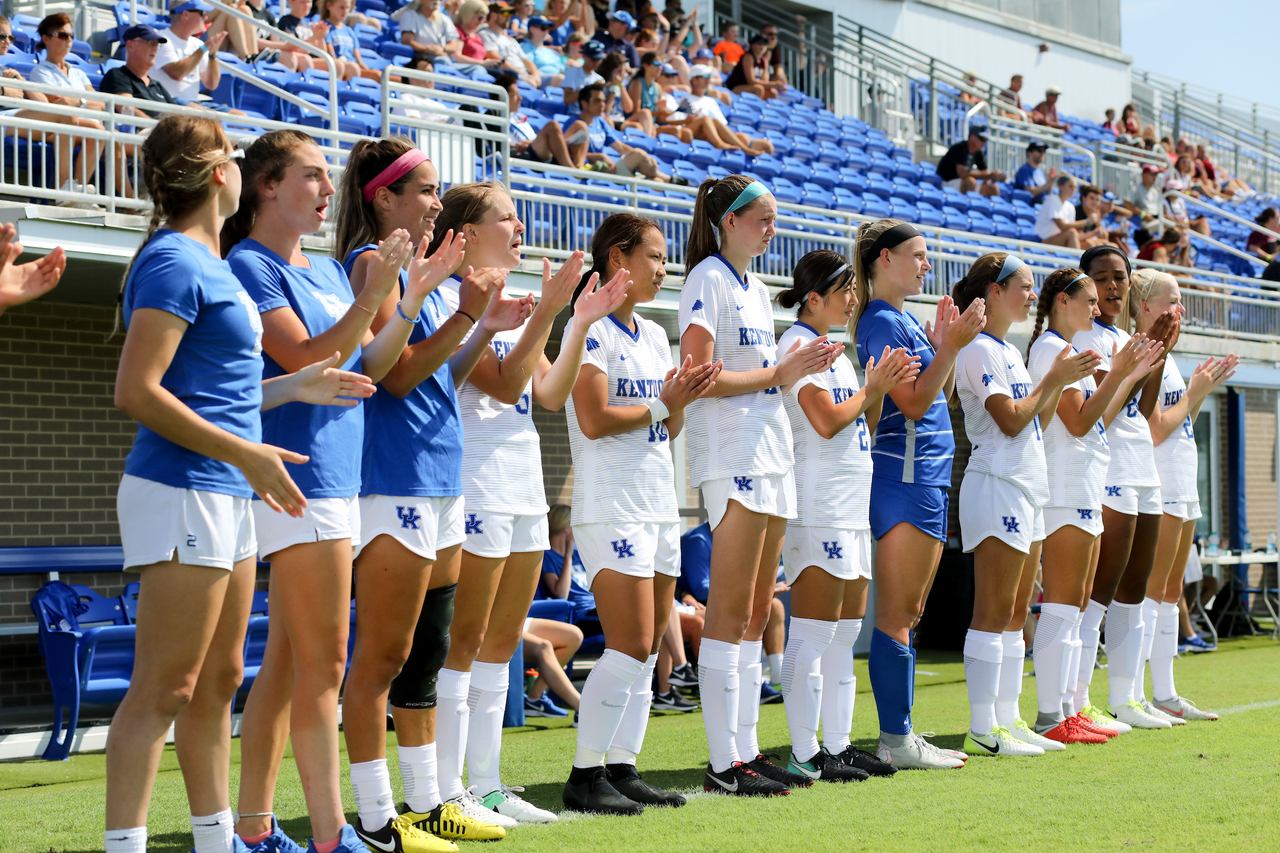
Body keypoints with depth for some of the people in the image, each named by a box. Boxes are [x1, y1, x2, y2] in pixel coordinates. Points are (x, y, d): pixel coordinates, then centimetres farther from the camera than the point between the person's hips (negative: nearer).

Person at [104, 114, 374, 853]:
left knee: (219, 681, 14)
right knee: (165, 688, -8)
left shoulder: (206, 262, 16)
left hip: (225, 496, 10)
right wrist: (246, 453, -21)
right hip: (182, 492, -10)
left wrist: (292, 388, 17)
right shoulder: (173, 263, -12)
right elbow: (137, 392, -20)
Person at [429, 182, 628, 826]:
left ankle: (486, 785, 16)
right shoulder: (449, 297, -9)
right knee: (464, 643, -6)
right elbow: (505, 384, -18)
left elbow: (550, 394, 13)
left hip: (523, 488, 9)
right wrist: (550, 310, -21)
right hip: (476, 487, -9)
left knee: (500, 645, 10)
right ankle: (446, 793, -3)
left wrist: (582, 323, 6)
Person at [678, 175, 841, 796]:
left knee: (755, 615, 9)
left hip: (771, 453, 9)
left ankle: (746, 751, 13)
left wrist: (803, 368, 7)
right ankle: (724, 763, -6)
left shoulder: (755, 289, 20)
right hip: (731, 458, -9)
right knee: (731, 614, -8)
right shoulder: (708, 279, -6)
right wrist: (778, 372, -10)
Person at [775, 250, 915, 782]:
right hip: (818, 509, -10)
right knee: (813, 632, -8)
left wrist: (882, 388, 5)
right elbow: (828, 420, -17)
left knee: (846, 632, 11)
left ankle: (838, 744, 16)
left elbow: (862, 427, 20)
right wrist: (874, 386, -5)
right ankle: (805, 754, -7)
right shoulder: (798, 344, -8)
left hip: (852, 508, 10)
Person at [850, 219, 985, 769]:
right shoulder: (881, 321, -11)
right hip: (903, 471, -10)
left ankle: (901, 736, 14)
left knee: (908, 613, 10)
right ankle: (896, 740, -4)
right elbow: (912, 403, -17)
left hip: (927, 472, 10)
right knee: (897, 613, -7)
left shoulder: (904, 320, 18)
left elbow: (937, 396, 20)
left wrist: (943, 341, 11)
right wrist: (951, 346, -19)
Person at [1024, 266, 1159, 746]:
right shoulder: (1051, 347, -10)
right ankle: (1050, 718, -10)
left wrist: (1133, 376, 19)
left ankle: (1066, 709, 13)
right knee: (1063, 603, -11)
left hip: (1083, 490, 11)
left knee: (1077, 604, 10)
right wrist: (1118, 373, -17)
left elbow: (1098, 422, 20)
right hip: (1065, 487, -11)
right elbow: (1080, 422, -17)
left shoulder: (1066, 349, 21)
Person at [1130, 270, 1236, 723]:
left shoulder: (1162, 354, 18)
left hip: (1180, 489, 10)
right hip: (1157, 489, -10)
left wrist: (1202, 388, 12)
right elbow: (1157, 430, -19)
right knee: (1151, 592, -9)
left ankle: (1164, 694, 16)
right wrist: (1196, 390, -8)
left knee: (1170, 593, 11)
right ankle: (1132, 698, -7)